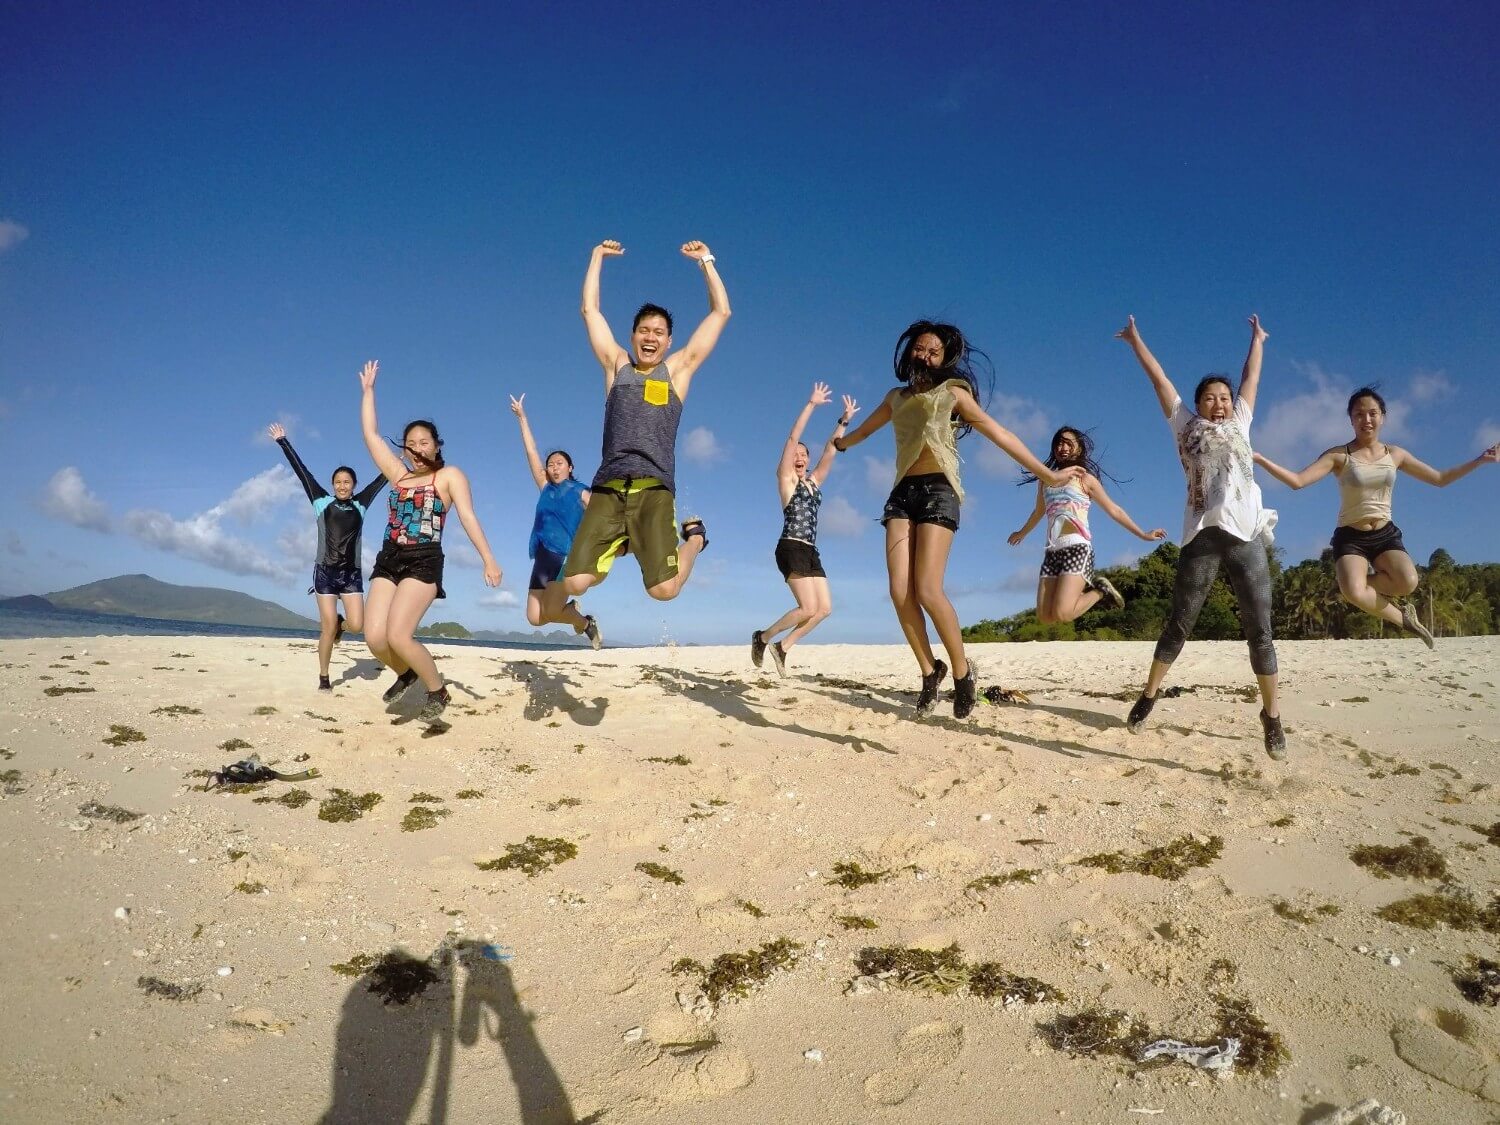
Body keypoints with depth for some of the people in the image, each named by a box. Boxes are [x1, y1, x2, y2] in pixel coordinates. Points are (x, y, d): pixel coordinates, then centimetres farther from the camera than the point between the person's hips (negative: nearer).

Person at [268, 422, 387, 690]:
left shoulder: (360, 505, 7)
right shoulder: (322, 502, 4)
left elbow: (382, 479, 10)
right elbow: (301, 470, 5)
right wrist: (282, 442, 6)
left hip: (352, 573, 2)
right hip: (325, 571, -1)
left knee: (356, 625, -9)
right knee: (328, 628, -5)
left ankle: (338, 624, 29)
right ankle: (323, 677, 9)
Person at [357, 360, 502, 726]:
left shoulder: (449, 475, 4)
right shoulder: (398, 475, 17)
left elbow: (468, 516, -6)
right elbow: (370, 433, 20)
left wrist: (488, 559, -15)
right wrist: (368, 389, 24)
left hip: (423, 561, -6)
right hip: (388, 560, 6)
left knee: (397, 635, -20)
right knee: (374, 637, -5)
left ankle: (437, 691, 0)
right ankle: (406, 674, 26)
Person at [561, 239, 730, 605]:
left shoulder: (678, 369, 16)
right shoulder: (617, 365, 20)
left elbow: (721, 312, 16)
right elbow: (590, 309, 24)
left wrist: (706, 260, 18)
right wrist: (598, 256, 26)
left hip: (654, 490, -2)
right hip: (607, 489, 2)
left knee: (664, 590, -18)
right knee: (574, 584, -10)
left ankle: (694, 536, 16)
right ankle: (619, 545, 23)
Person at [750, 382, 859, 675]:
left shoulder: (814, 482, 19)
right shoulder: (786, 479, 3)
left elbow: (830, 451, 17)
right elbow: (792, 439, -6)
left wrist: (844, 421, 10)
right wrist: (811, 404, -9)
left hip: (810, 552, 7)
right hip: (791, 549, -7)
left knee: (824, 609, 0)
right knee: (809, 608, -16)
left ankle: (781, 646, 9)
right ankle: (763, 637, 2)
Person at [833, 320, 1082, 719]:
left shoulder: (953, 392, 6)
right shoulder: (896, 397, 20)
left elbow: (999, 434, 0)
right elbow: (863, 429, 40)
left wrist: (1047, 473, -5)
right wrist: (842, 442, 58)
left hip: (938, 491, -4)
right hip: (903, 492, 5)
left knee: (927, 590, -18)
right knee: (900, 591, -10)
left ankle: (962, 672, -1)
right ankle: (930, 670, 5)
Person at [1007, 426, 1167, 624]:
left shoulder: (1085, 478, 8)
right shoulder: (1045, 480, 19)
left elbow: (1114, 510, 11)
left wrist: (1143, 535, 8)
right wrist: (1022, 533, 52)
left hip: (1077, 547, -5)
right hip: (1052, 551, 5)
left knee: (1062, 614, -21)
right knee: (1045, 617, -5)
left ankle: (1101, 590, 8)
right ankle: (1085, 585, 19)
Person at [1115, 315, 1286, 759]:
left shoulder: (1239, 423, 22)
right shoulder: (1186, 426, 17)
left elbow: (1252, 378, 36)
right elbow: (1159, 377, 23)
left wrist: (1257, 339, 48)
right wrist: (1135, 340, 30)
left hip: (1247, 534, 2)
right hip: (1203, 535, -2)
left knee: (1259, 629, 2)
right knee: (1179, 623, 1)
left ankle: (1271, 714, 10)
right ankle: (1149, 695, 14)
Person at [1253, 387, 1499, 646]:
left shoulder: (1395, 454, 6)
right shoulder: (1339, 456, -7)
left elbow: (1440, 479, 17)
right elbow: (1298, 481, -20)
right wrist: (1260, 459, -33)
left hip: (1386, 534, 3)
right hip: (1350, 537, -3)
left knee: (1408, 582, -28)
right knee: (1354, 593, -31)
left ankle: (1369, 584, 6)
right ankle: (1402, 618, -2)